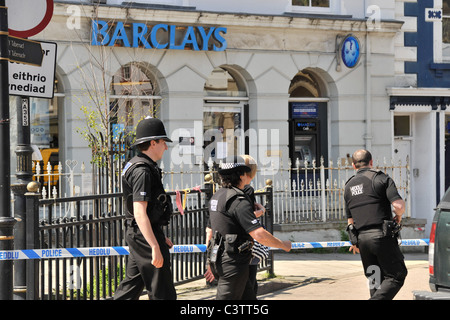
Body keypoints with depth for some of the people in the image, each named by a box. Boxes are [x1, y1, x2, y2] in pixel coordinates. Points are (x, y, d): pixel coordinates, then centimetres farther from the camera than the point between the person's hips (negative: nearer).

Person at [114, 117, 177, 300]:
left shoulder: (135, 165, 15)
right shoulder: (142, 171, -19)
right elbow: (140, 213, -26)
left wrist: (160, 237, 27)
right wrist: (155, 246, -29)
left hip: (136, 235, 11)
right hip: (145, 236, -10)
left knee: (131, 287, 14)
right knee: (162, 293, -3)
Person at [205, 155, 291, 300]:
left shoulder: (216, 197, 12)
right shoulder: (239, 202, -18)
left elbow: (210, 232, 19)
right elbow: (259, 235, -24)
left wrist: (210, 262, 26)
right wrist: (283, 245, -10)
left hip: (219, 260, 10)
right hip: (234, 263, -10)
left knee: (249, 297, 17)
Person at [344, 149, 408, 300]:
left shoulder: (349, 186, 15)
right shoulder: (381, 178, -2)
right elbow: (399, 205, -14)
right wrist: (398, 216, 8)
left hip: (362, 238, 6)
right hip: (381, 236, -6)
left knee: (374, 281, 14)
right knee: (396, 276, -1)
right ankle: (377, 299, -20)